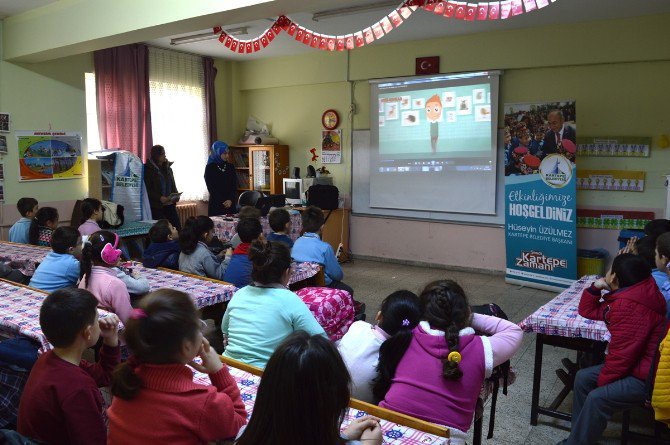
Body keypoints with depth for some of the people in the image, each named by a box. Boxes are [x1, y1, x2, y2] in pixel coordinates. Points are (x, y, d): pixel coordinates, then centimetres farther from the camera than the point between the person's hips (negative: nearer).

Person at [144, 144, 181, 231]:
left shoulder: (167, 168, 15)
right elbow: (147, 189, -9)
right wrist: (159, 198, -20)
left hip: (169, 204, 5)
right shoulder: (148, 169, -3)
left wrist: (176, 195, 2)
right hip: (156, 206, -5)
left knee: (177, 227, -2)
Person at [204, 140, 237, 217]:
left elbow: (234, 186, 3)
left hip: (230, 204, 3)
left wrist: (230, 200, -13)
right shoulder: (210, 168, -1)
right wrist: (224, 202, -13)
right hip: (216, 205, -3)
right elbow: (211, 188, -5)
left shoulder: (231, 167, 9)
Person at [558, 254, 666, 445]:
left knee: (597, 399, -23)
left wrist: (602, 381, -11)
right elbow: (588, 311, 18)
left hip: (648, 378, -11)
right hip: (638, 364, 11)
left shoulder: (630, 306, -28)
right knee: (583, 378, 6)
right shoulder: (625, 296, 5)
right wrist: (596, 288, 0)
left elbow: (622, 354, -27)